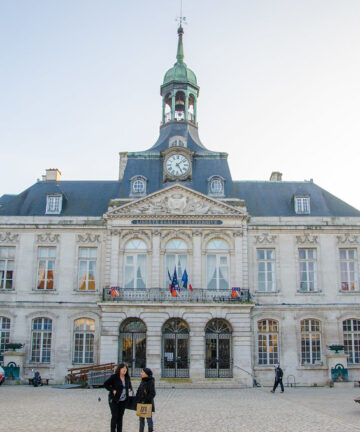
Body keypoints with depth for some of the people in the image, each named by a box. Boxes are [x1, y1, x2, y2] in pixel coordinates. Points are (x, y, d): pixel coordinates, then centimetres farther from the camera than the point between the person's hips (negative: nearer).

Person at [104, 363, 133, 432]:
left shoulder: (127, 378, 7)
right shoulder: (114, 377, -10)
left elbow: (129, 385, 24)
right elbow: (105, 384, -9)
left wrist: (129, 389, 3)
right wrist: (112, 390, -16)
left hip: (123, 400, 5)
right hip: (114, 400, -5)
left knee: (120, 416, 9)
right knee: (114, 416, -5)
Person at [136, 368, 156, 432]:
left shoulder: (151, 382, -14)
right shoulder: (142, 381, 8)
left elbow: (152, 393, -18)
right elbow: (138, 392, 15)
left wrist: (145, 401, -19)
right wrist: (137, 400, 4)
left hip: (148, 403, -7)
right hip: (141, 403, 7)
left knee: (149, 418, 2)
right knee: (141, 418, 14)